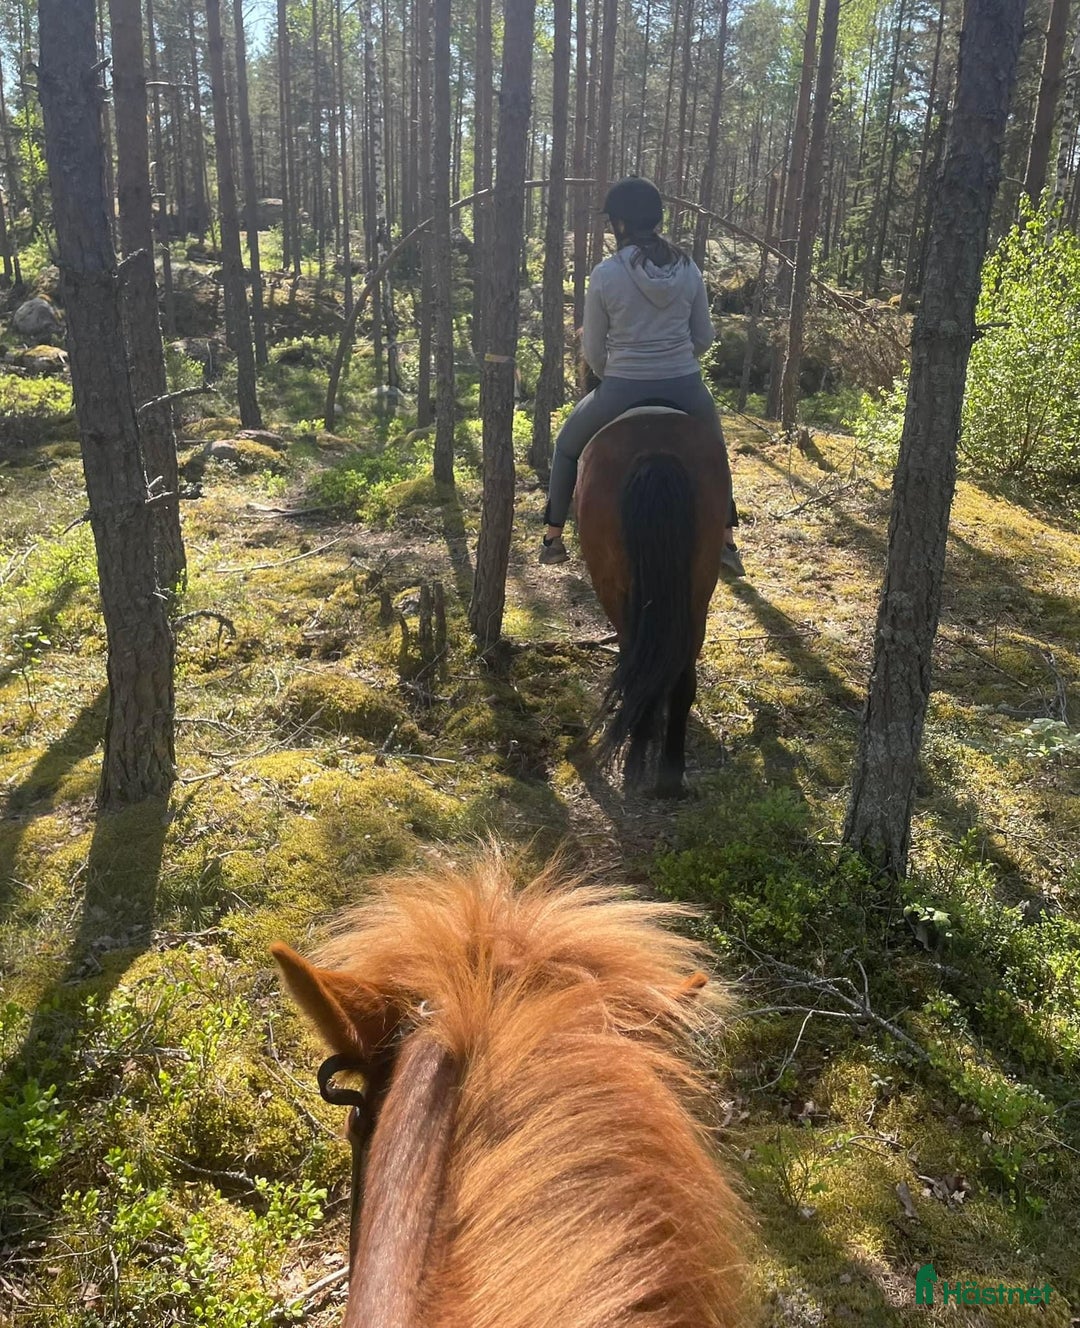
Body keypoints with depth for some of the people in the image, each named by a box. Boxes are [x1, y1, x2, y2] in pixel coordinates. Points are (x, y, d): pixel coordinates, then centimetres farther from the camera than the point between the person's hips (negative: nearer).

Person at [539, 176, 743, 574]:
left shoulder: (605, 274, -8)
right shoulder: (688, 269, 1)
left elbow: (593, 351, -1)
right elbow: (704, 337, 8)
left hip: (621, 392, -2)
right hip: (687, 391, 3)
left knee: (566, 447, 26)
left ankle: (553, 539, 29)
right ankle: (726, 544, 29)